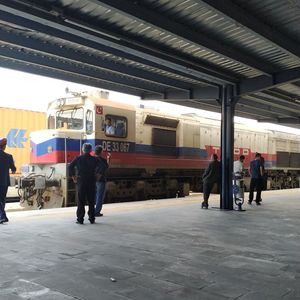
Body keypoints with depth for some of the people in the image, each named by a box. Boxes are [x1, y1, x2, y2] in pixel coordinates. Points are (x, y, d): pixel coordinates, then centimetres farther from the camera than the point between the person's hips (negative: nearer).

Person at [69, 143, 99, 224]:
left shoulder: (78, 158, -2)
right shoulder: (94, 159, 1)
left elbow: (70, 167, -9)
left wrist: (73, 176, -2)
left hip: (81, 181, -1)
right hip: (91, 182, 1)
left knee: (81, 201, 4)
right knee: (91, 201, 9)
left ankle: (80, 219, 4)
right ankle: (92, 219, 12)